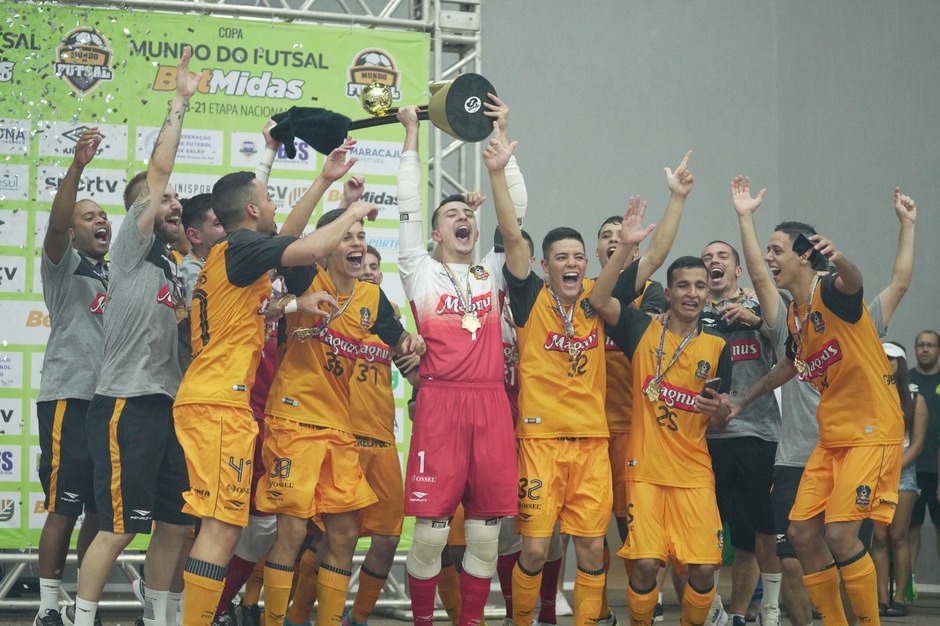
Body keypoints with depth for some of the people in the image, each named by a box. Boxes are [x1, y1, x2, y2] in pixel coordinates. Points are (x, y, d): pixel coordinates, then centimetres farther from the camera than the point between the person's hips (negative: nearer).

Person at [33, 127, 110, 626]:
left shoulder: (118, 273, 18)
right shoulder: (64, 264, 0)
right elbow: (55, 224, -19)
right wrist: (77, 166, -33)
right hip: (69, 398, -6)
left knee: (101, 507, 10)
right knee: (64, 507, -6)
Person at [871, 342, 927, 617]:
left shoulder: (915, 400, 6)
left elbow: (917, 443, 1)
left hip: (903, 470, -1)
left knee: (898, 536, -5)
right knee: (879, 537, -4)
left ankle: (899, 598, -3)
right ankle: (882, 598, -5)